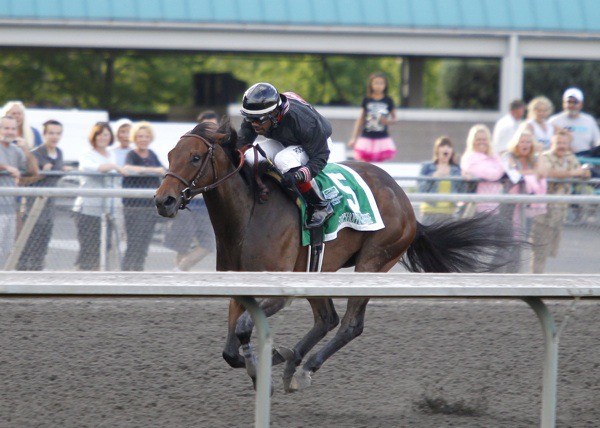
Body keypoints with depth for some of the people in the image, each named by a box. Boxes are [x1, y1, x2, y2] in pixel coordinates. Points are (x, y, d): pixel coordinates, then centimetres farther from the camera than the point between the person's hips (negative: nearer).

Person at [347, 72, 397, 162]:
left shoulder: (388, 101, 2)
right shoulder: (367, 101, 2)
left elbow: (394, 117, 13)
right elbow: (360, 119, 9)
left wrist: (387, 121, -11)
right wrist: (354, 138, 8)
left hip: (382, 138, 0)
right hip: (367, 138, 0)